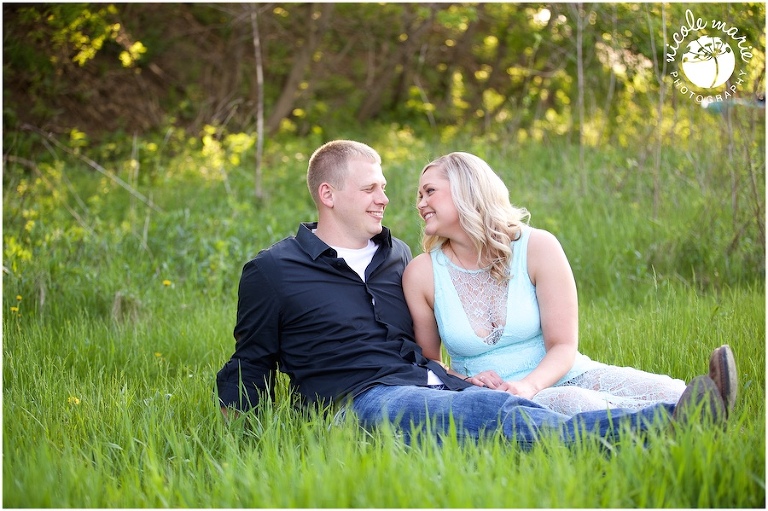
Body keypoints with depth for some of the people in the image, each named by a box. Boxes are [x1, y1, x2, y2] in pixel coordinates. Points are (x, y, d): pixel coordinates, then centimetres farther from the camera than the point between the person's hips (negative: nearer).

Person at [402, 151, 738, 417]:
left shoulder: (538, 247, -4)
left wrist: (529, 385, -26)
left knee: (668, 393, -26)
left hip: (565, 376, 3)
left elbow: (563, 346, -5)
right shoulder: (422, 273, -1)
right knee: (573, 403, -37)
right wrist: (463, 384, -15)